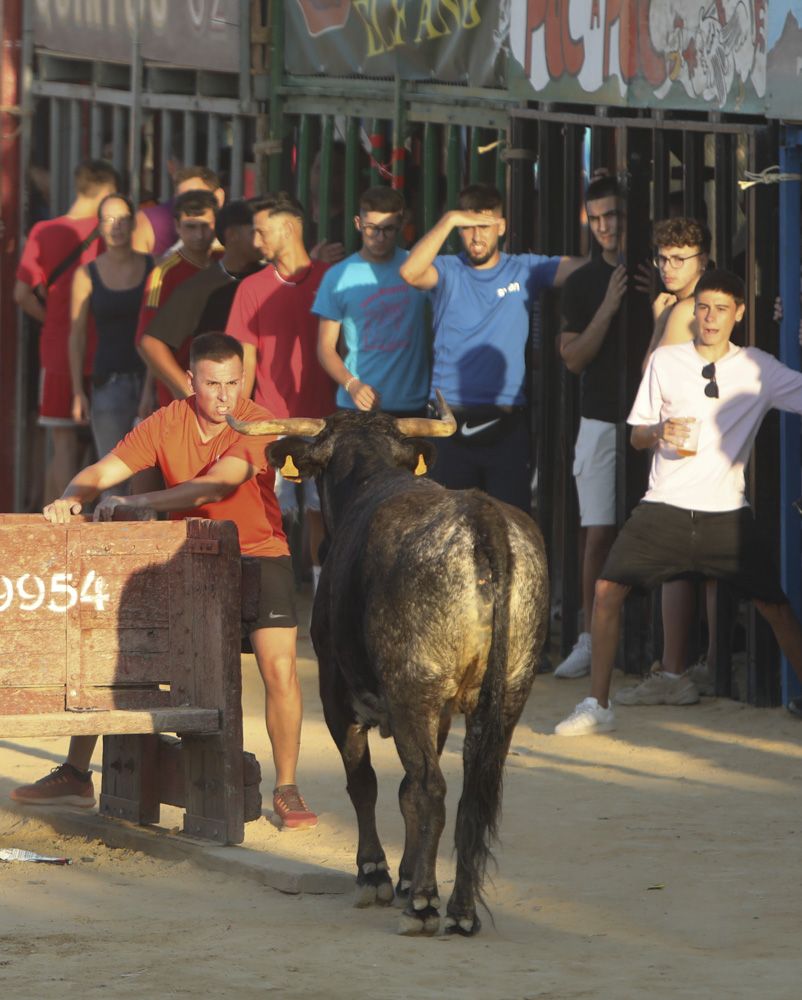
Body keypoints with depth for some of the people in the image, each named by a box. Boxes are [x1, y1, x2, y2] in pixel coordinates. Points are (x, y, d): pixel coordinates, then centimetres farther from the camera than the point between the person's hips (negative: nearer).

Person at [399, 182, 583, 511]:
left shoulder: (525, 270, 6)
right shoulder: (448, 271, 3)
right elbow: (410, 272, -18)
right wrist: (449, 221, -21)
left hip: (507, 423, 0)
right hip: (452, 420, 0)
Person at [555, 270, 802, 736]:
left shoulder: (759, 369, 3)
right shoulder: (665, 361, 6)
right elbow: (637, 435, 9)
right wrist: (660, 432, -12)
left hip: (727, 513, -1)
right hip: (665, 507, 1)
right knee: (608, 590, -10)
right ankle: (598, 706, 0)